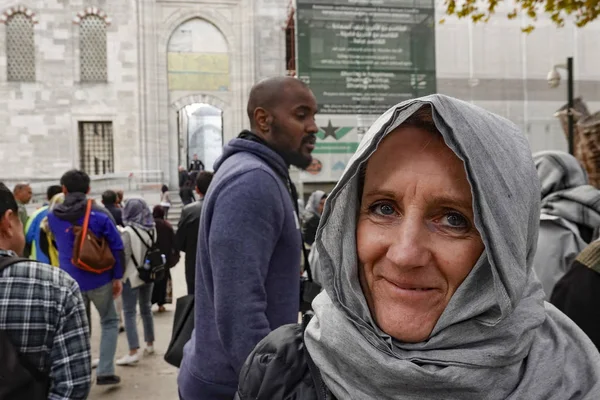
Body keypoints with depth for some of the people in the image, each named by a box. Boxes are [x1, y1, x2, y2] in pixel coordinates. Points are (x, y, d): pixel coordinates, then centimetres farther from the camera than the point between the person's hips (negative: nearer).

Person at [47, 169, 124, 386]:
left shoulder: (53, 216, 2)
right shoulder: (99, 213, -10)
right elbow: (116, 246, -9)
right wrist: (117, 276, -1)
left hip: (69, 281, 3)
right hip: (99, 279, -3)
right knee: (109, 322, 14)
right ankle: (105, 372, 10)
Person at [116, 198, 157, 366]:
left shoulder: (129, 231, -17)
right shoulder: (152, 229, 2)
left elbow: (124, 256, -15)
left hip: (132, 276, -6)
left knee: (129, 313, -3)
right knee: (146, 309, 18)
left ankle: (133, 352, -8)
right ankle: (150, 345, 27)